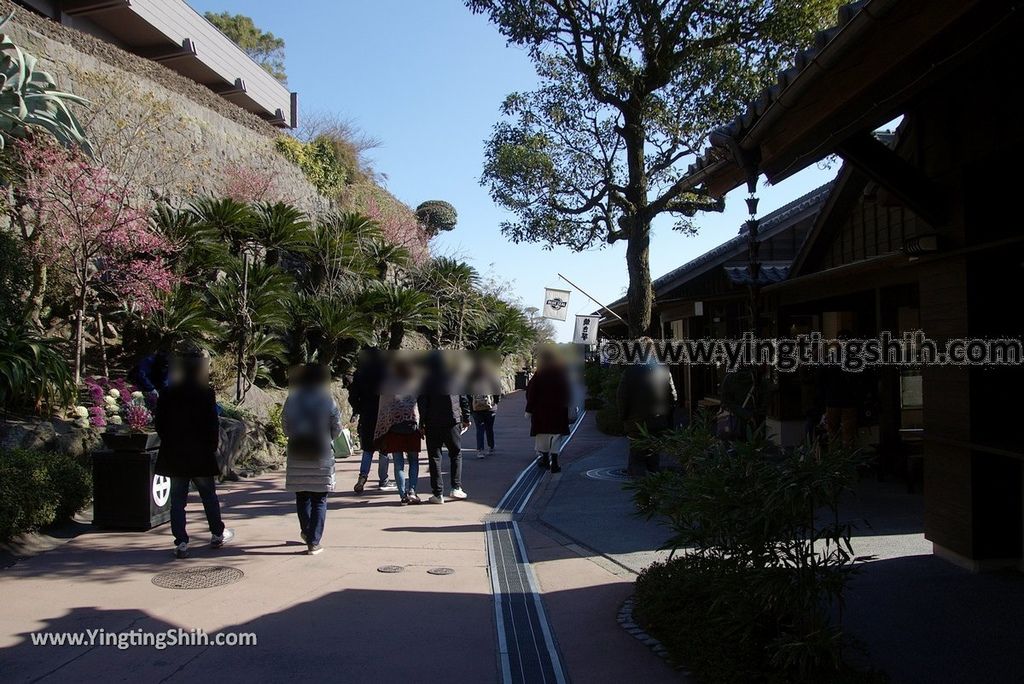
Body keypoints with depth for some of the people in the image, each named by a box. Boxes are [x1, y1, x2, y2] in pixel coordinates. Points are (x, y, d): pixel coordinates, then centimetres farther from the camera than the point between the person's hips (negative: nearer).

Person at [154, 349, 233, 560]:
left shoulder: (167, 393, 2)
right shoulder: (206, 393, -10)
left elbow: (159, 423, 4)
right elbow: (212, 424, -11)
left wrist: (169, 443, 14)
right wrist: (212, 447, 0)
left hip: (173, 455, 3)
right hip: (200, 454, -3)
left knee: (177, 499, 6)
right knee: (209, 495, 13)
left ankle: (181, 543, 4)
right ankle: (217, 534, 27)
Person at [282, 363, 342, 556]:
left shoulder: (292, 400, -3)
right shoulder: (327, 401, -8)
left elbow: (286, 428, 4)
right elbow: (336, 429, -2)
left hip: (297, 456, 2)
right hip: (322, 456, -2)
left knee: (302, 497, 18)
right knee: (319, 500, 4)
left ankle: (307, 533, 32)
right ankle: (314, 542, 2)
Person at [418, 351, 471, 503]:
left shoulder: (426, 381, -5)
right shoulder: (455, 377, 2)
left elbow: (422, 404, -6)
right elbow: (464, 400, 4)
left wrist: (422, 424, 1)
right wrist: (466, 419, 13)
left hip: (433, 424, -2)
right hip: (452, 422, 2)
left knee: (434, 457, 4)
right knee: (456, 453, 16)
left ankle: (438, 494, 3)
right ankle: (456, 487, 7)